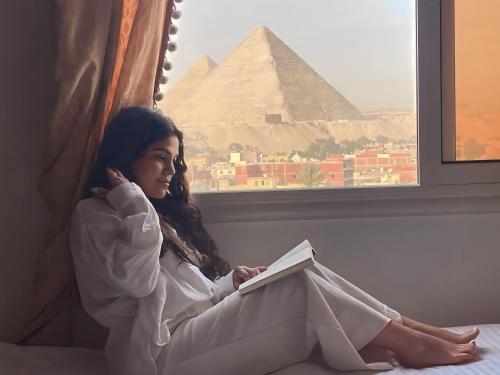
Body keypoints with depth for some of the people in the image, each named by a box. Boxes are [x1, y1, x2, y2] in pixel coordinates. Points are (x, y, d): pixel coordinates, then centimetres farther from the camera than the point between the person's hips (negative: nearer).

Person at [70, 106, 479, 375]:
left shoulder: (162, 212, 23)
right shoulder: (94, 215, -2)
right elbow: (140, 279, -19)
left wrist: (231, 281, 2)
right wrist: (134, 201, -12)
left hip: (201, 326, 8)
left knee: (301, 274, -9)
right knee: (297, 286, -19)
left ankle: (404, 330, -7)